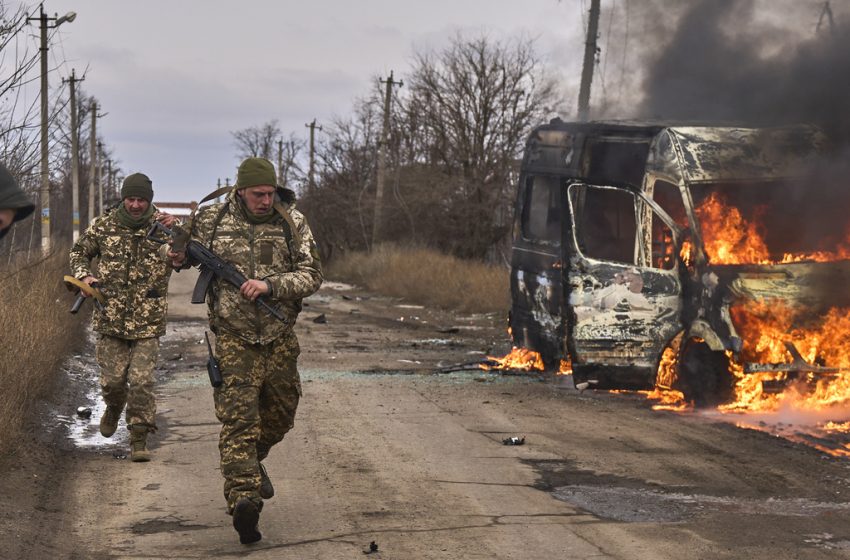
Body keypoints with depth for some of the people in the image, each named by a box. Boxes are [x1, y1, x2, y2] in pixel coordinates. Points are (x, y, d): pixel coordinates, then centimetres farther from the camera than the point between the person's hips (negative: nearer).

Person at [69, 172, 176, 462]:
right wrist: (84, 276, -4)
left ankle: (139, 439, 7)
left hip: (148, 322, -1)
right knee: (112, 379, 5)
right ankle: (114, 409, 39)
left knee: (141, 381, -5)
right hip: (110, 319, 1)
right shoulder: (104, 225, 0)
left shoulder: (162, 226, -4)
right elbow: (78, 252, 15)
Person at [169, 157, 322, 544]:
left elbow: (312, 275, -7)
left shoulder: (292, 222, -2)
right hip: (234, 338, -3)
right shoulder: (212, 219, -2)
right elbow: (188, 252, 17)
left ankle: (253, 461, 47)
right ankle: (243, 497, -23)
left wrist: (270, 285, -21)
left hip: (279, 339, 3)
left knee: (280, 416, 17)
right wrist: (180, 256, -7)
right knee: (238, 418, -14)